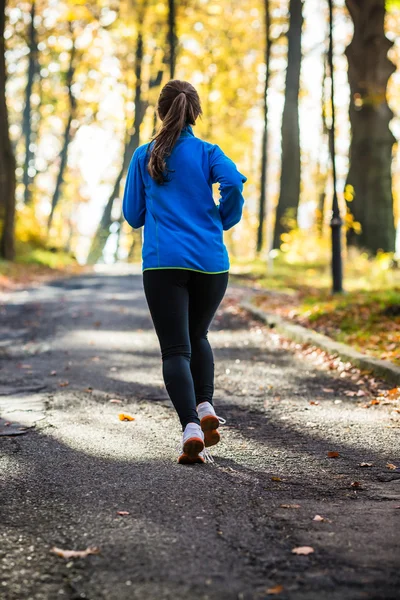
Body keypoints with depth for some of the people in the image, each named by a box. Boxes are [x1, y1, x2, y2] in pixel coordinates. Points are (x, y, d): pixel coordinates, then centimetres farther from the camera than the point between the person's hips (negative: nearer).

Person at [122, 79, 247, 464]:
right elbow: (233, 183, -13)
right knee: (197, 335, 23)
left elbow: (133, 215, 12)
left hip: (163, 262, -1)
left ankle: (190, 426, -23)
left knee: (175, 348, -4)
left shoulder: (144, 156, 10)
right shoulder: (208, 152, 7)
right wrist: (224, 220, 4)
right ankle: (205, 406, 4)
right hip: (210, 262, 1)